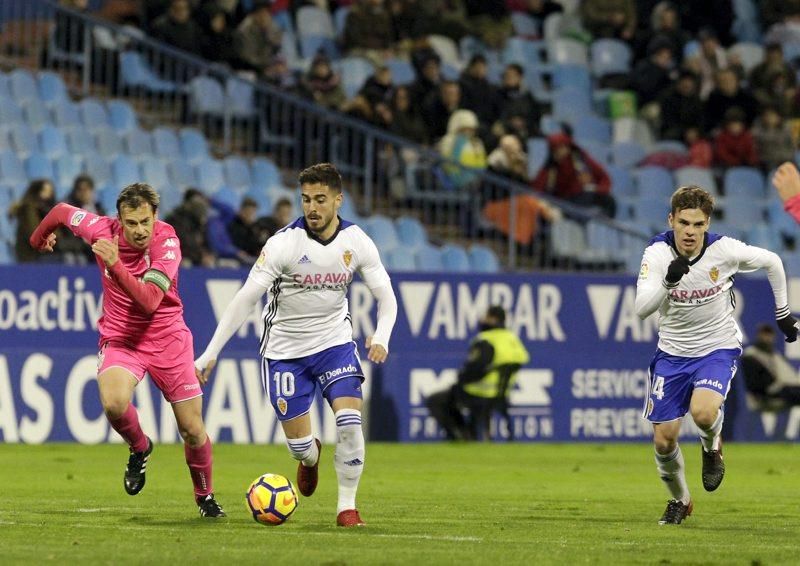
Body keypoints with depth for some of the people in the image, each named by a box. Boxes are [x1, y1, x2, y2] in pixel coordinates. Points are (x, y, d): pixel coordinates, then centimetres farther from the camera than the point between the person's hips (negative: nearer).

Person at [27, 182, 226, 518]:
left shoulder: (166, 242, -21)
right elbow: (61, 211, 8)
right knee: (113, 404, -30)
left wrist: (115, 265, -43)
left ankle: (205, 497, 30)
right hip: (119, 337, 1)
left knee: (192, 430, 2)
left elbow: (150, 301, -33)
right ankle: (139, 448, 4)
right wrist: (40, 237, 27)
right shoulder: (101, 229, -14)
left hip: (167, 338, -1)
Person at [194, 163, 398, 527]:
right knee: (299, 445, -2)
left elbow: (386, 296, -3)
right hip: (285, 350, -2)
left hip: (335, 342, 2)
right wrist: (210, 354, -22)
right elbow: (245, 300, -18)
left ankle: (347, 506, -2)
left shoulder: (356, 241, -9)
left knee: (350, 422, -19)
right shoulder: (284, 243, -19)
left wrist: (381, 338, -23)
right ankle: (310, 457, 38)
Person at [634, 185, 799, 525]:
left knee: (703, 411, -30)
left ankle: (712, 446, 7)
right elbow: (641, 309, -28)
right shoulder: (657, 253, -18)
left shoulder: (724, 250, -17)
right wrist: (669, 281, -45)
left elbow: (772, 262, 3)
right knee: (664, 439, 0)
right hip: (673, 352, 2)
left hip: (718, 347, -2)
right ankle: (679, 500, 29)